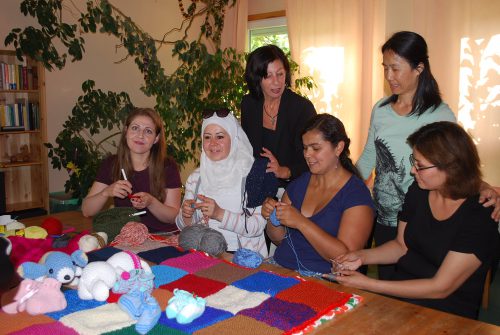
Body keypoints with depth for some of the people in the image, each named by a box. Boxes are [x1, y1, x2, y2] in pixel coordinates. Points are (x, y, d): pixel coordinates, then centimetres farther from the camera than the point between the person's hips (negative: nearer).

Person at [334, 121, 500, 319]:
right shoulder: (418, 191, 0)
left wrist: (369, 284, -21)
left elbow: (440, 288, -19)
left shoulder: (479, 216, -18)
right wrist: (361, 257, -5)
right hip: (400, 294, 6)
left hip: (445, 312, -5)